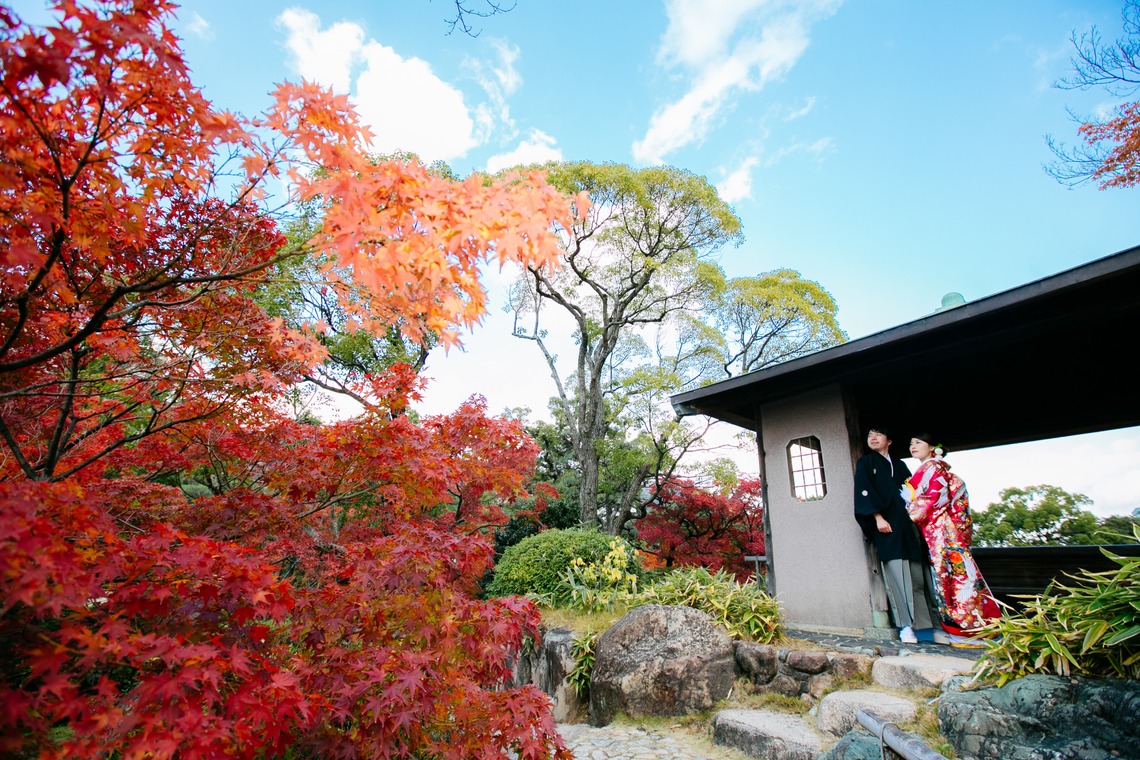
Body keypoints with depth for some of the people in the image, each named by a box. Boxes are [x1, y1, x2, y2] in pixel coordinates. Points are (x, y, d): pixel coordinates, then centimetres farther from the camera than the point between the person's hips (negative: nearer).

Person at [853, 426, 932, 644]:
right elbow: (864, 491, -3)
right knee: (896, 576, -10)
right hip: (887, 526, -5)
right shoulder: (865, 463, 8)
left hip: (908, 525, 5)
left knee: (917, 576, 2)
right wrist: (878, 517, -14)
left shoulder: (899, 465, 22)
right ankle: (905, 626, -8)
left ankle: (923, 623, 7)